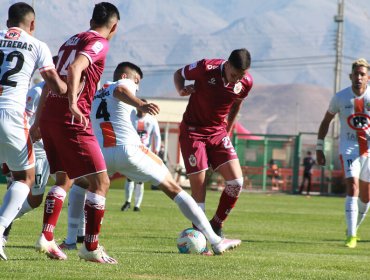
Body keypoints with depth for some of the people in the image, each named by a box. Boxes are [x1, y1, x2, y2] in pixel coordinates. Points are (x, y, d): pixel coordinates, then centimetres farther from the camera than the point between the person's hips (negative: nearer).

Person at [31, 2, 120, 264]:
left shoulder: (71, 41, 20)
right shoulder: (99, 44, -4)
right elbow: (75, 69, -23)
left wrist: (39, 119, 27)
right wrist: (73, 104, -33)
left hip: (49, 116, 8)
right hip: (72, 120, -8)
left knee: (64, 180, 20)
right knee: (100, 182, -1)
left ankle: (46, 238, 10)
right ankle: (91, 247, -1)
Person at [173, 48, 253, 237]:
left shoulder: (246, 83, -9)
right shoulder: (206, 68, -20)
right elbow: (178, 74, -1)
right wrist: (181, 90, -22)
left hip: (218, 131, 4)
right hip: (193, 131, -4)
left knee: (236, 181, -10)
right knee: (198, 188, -8)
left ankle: (217, 226, 10)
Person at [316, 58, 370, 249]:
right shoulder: (340, 97, -4)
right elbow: (326, 121, 9)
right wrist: (319, 148, 6)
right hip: (348, 147, -2)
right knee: (352, 186, -19)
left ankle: (353, 229, 32)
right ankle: (351, 235, -21)